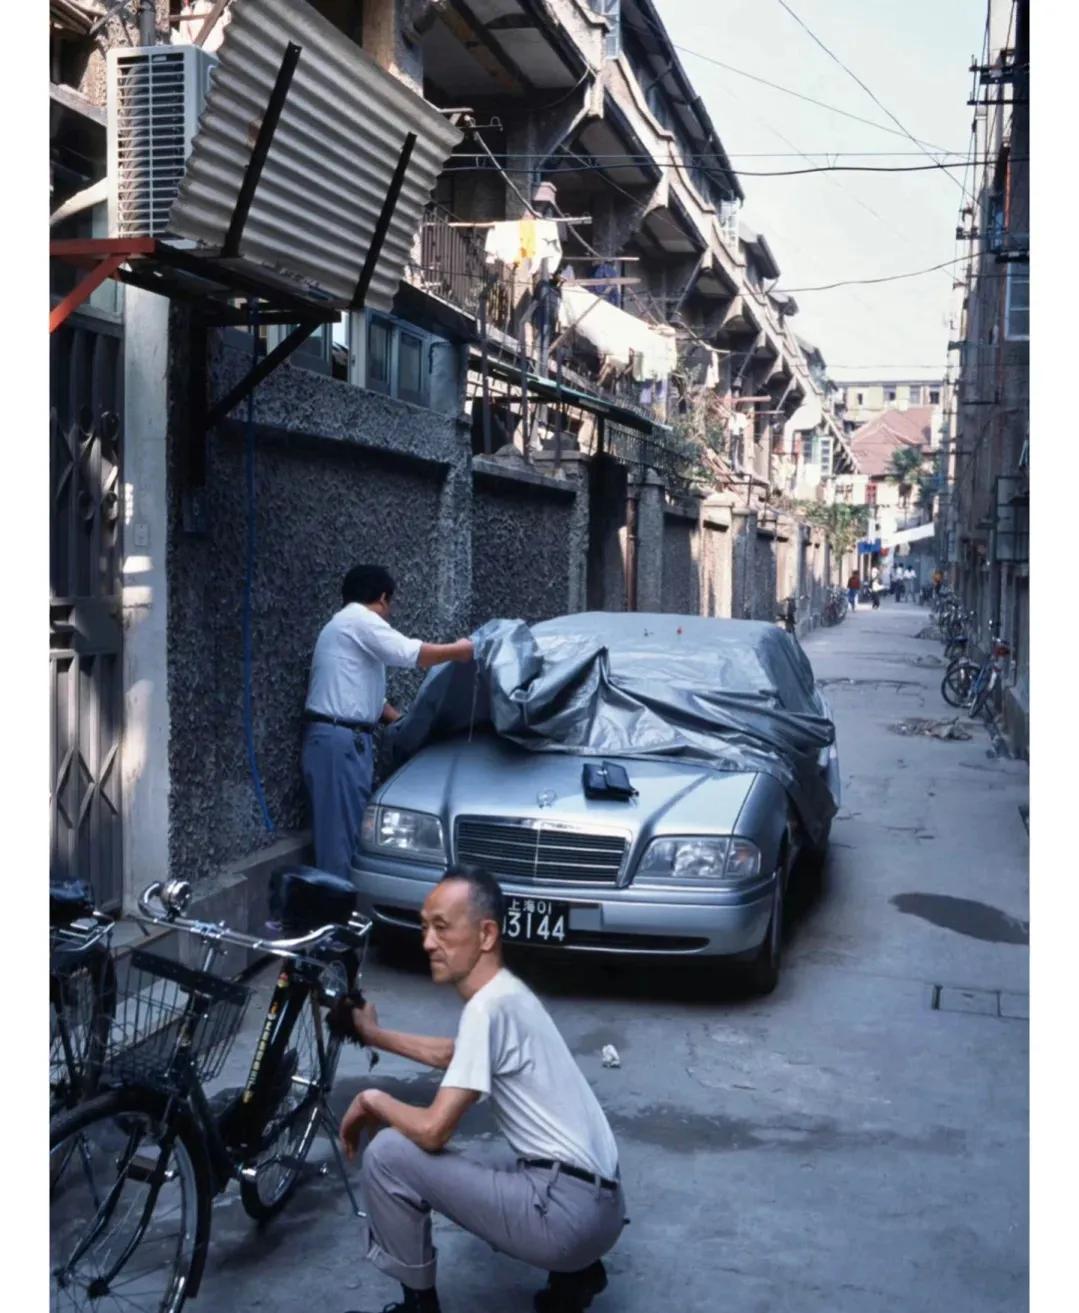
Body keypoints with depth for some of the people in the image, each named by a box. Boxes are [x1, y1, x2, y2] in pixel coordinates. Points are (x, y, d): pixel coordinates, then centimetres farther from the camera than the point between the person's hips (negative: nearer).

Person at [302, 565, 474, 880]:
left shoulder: (345, 626, 25)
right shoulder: (360, 620, -7)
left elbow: (366, 693, 26)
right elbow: (411, 654, -16)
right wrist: (458, 650, -3)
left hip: (345, 739, 10)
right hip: (339, 741, -10)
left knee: (349, 830, 12)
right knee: (342, 833, -9)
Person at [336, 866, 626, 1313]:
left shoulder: (488, 1006, -16)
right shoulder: (507, 993, 13)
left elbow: (432, 1131, -18)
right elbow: (449, 1054, 35)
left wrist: (371, 1100, 1)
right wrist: (374, 1035, 38)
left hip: (566, 1209, -10)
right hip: (595, 1204, 10)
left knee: (387, 1154, -8)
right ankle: (573, 1272, 21)